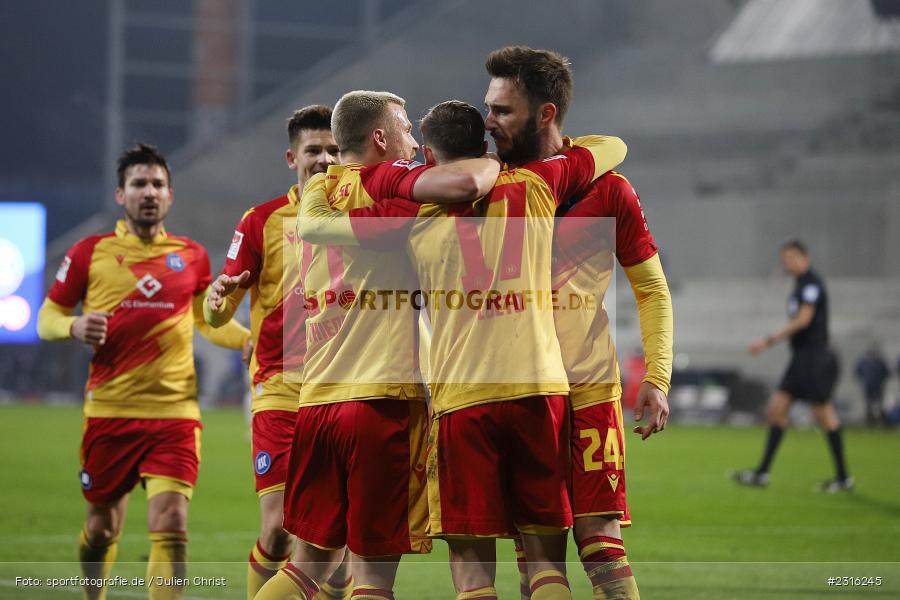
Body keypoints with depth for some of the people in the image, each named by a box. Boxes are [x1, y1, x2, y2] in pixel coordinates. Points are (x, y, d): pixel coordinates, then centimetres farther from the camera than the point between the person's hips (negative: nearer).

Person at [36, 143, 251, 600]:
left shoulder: (191, 257, 8)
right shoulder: (90, 253, 3)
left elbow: (208, 321, 24)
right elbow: (47, 318, 9)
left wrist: (249, 340, 4)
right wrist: (75, 327, -14)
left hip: (175, 412, 0)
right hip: (109, 411, 0)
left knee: (171, 526, -14)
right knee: (103, 526, 10)